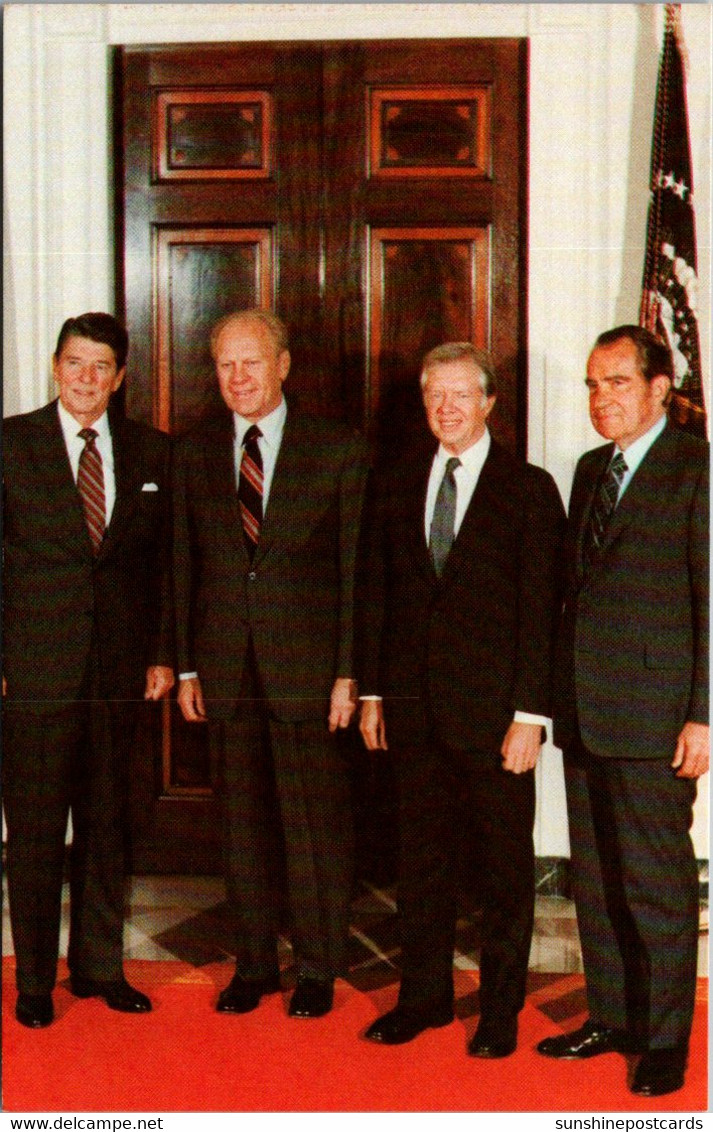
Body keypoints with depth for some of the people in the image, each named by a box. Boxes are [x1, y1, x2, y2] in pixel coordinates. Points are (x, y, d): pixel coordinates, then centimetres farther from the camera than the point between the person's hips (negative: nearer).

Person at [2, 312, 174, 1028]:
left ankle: (99, 966, 26)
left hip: (119, 666, 3)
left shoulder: (150, 452, 7)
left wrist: (162, 652, 5)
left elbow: (162, 560, 10)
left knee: (106, 823, 12)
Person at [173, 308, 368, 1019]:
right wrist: (185, 667, 4)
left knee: (316, 822, 4)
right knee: (242, 823, 11)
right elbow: (183, 566, 9)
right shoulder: (194, 453, 8)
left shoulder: (337, 451, -1)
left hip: (308, 670, -3)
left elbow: (355, 569, -2)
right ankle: (253, 962, 24)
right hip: (225, 670, 3)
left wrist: (348, 672, -7)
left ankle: (318, 969, 18)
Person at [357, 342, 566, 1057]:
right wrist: (371, 691, 7)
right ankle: (423, 996, 26)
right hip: (414, 703, 4)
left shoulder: (529, 489, -3)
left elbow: (541, 608, -6)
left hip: (493, 704, -3)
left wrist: (530, 714, -11)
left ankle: (500, 1010, 20)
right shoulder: (396, 485, 9)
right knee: (421, 857, 12)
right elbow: (375, 595, 12)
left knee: (505, 864, 6)